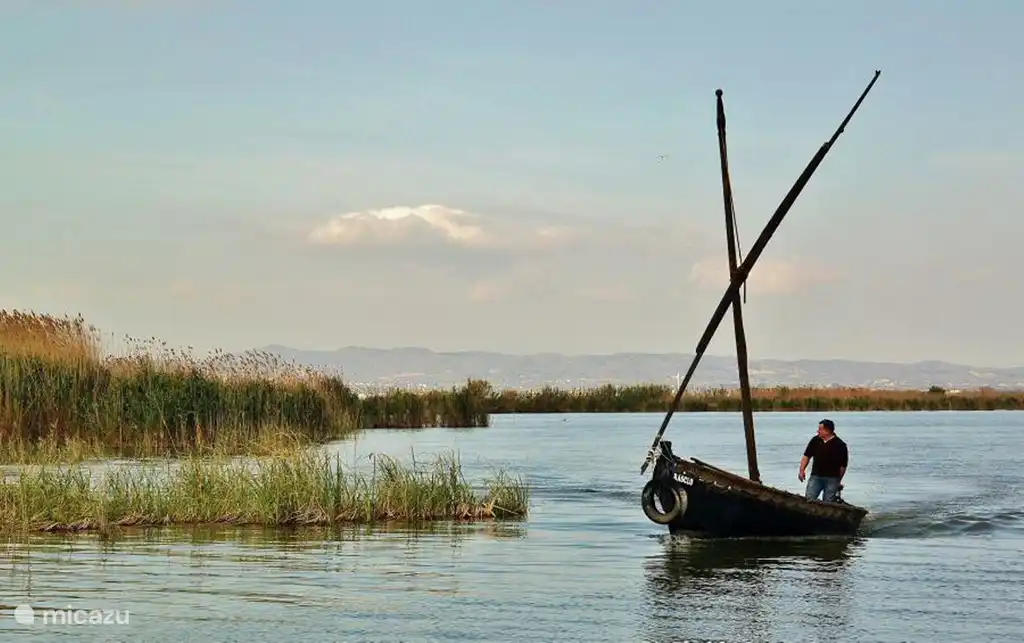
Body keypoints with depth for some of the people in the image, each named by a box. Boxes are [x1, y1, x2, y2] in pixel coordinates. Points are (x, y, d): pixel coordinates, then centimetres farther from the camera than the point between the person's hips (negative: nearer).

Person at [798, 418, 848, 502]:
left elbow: (843, 465, -1)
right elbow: (807, 456, 13)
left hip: (832, 479, -3)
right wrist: (802, 471, 2)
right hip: (816, 476, 3)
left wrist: (838, 481, 3)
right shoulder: (815, 440, 4)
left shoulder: (840, 445, -7)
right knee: (808, 499, -8)